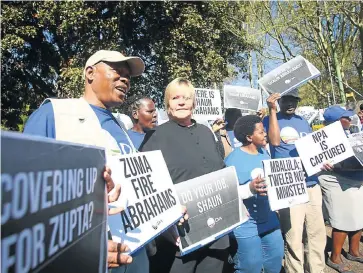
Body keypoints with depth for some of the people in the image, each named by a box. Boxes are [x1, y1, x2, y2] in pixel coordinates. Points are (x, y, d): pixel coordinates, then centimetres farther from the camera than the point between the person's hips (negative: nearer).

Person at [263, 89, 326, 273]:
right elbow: (273, 140, -18)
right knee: (294, 239, -1)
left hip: (312, 184, 6)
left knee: (317, 233, 15)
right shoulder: (270, 120, -1)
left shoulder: (303, 122, 15)